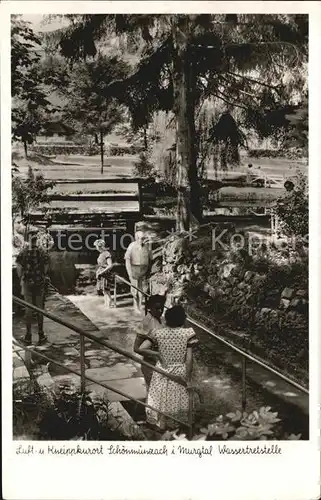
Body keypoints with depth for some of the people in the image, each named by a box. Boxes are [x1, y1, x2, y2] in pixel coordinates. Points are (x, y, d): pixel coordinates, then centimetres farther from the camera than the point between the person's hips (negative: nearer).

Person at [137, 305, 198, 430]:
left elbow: (141, 349, -16)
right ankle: (173, 425, 34)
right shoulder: (188, 333, -16)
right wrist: (188, 380, -8)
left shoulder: (158, 333, -11)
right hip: (180, 373, -1)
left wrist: (156, 353, -3)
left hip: (162, 371, 1)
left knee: (162, 399, 19)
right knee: (177, 400, 19)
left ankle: (162, 425, 34)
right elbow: (189, 359, -16)